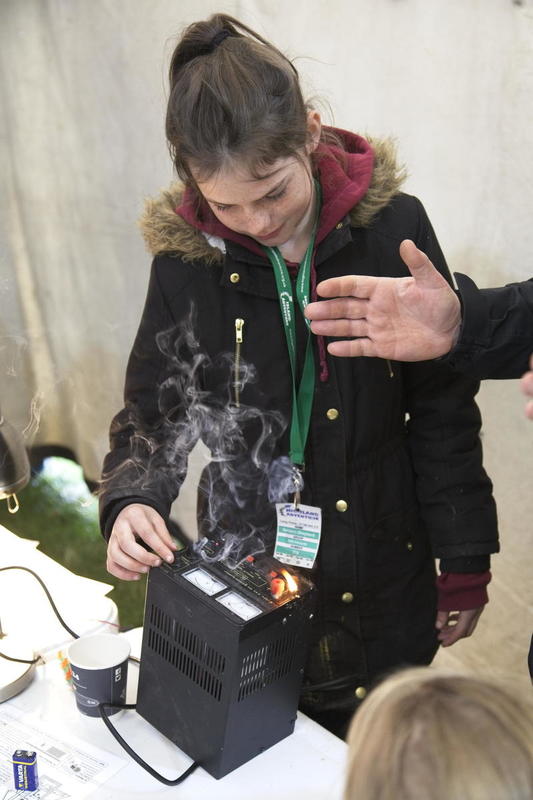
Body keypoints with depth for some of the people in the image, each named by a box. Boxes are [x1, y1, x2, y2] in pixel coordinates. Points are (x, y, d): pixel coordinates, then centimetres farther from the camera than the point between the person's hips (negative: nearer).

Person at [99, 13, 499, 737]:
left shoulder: (393, 226, -13)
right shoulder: (186, 257, -11)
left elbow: (445, 410, -6)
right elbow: (153, 413, -1)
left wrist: (465, 566, -2)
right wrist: (131, 501, -22)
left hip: (387, 582, 0)